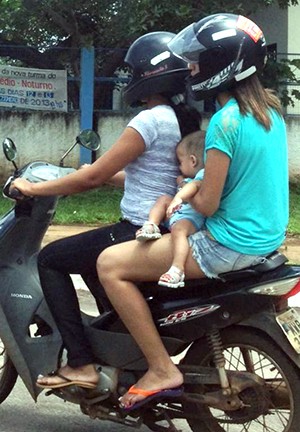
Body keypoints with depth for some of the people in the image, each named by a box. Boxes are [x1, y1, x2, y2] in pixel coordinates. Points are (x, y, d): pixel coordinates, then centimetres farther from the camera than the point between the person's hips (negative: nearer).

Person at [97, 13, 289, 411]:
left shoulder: (225, 121, -20)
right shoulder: (270, 110, 7)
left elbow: (207, 204, -18)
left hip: (230, 245, -10)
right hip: (266, 239, 10)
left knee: (110, 265, -7)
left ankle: (162, 370, -6)